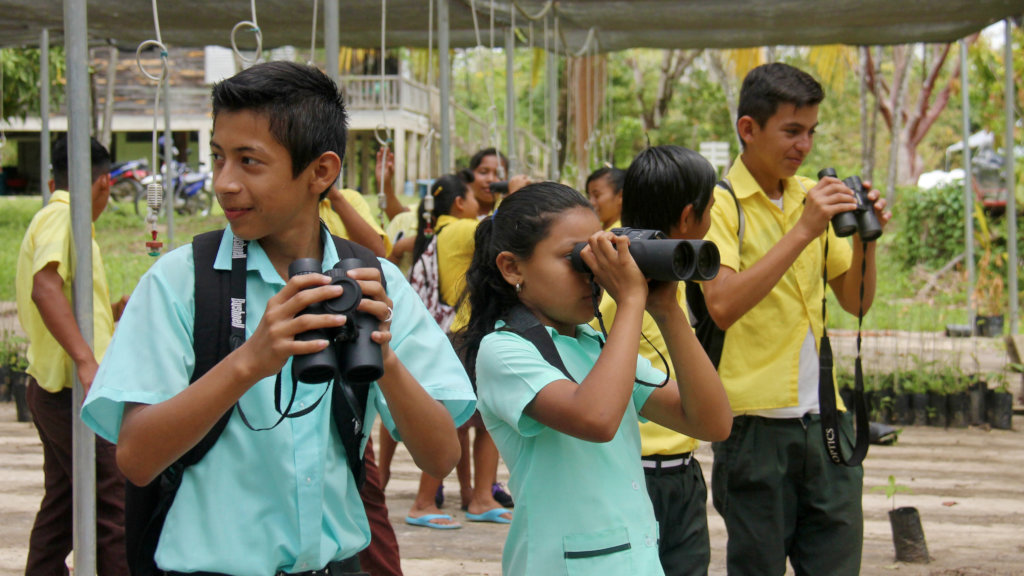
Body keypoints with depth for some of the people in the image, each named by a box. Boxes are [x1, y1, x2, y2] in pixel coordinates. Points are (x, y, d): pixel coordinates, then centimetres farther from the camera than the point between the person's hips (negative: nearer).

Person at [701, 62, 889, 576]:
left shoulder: (813, 197, 12)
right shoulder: (720, 204, -7)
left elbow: (855, 301, 16)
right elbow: (722, 306, -22)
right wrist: (802, 231, -23)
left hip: (822, 419, 6)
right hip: (756, 422, -6)